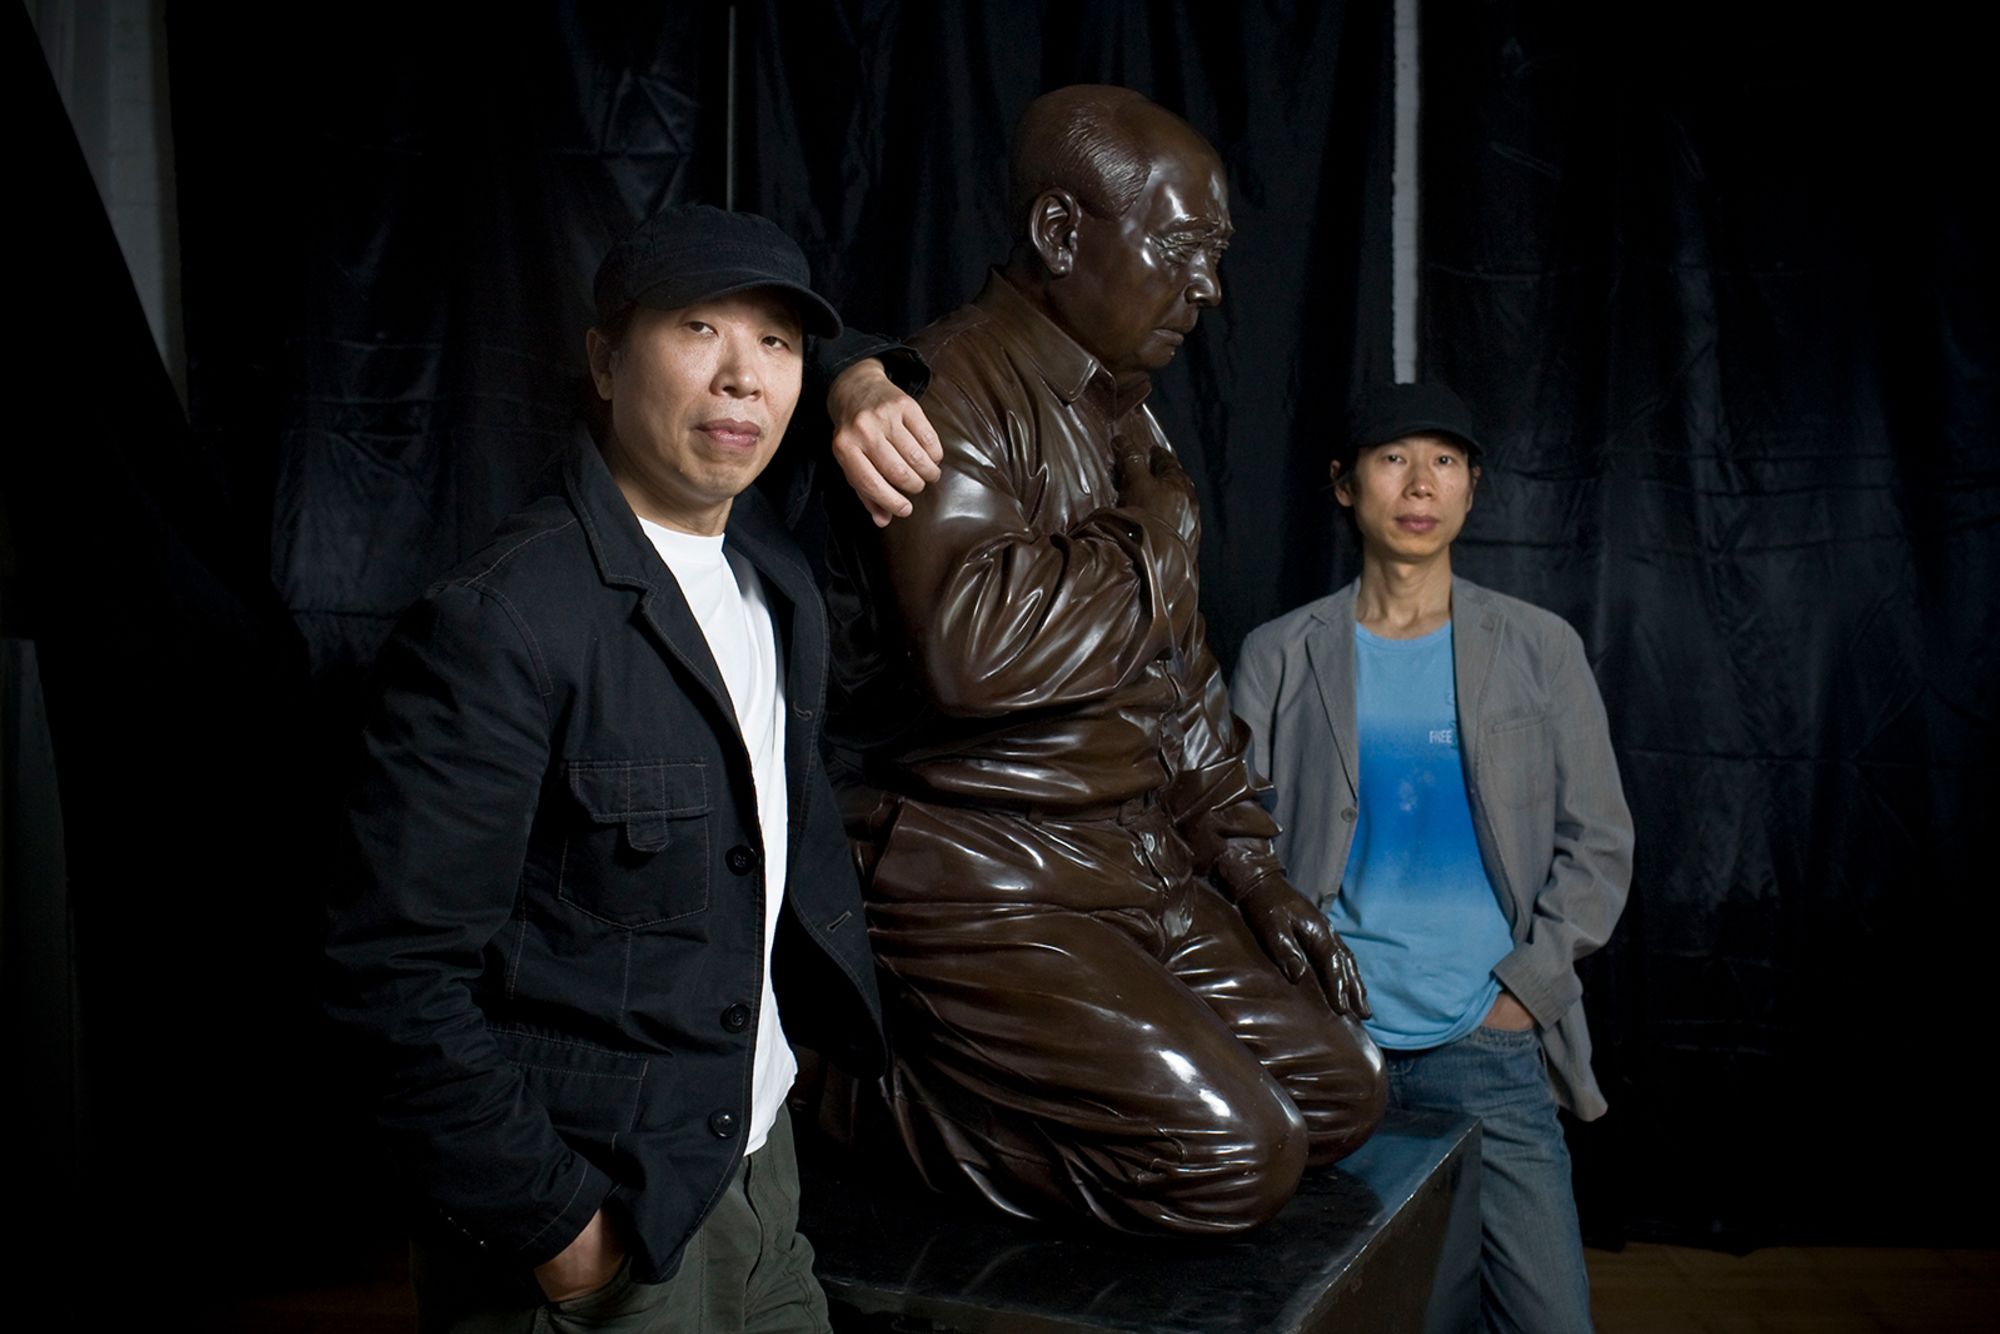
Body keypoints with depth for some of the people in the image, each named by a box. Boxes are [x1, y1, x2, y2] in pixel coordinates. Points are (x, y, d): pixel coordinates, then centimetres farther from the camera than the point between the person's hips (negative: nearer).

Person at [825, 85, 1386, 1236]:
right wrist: (1149, 541, -16)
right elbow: (969, 650, -34)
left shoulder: (1131, 419, 15)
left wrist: (1254, 873, 13)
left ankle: (997, 1087, 12)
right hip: (978, 894, -9)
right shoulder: (950, 392, -15)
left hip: (1140, 871, 9)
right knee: (1231, 1153, -16)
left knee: (1342, 1086, 7)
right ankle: (894, 1089, 1)